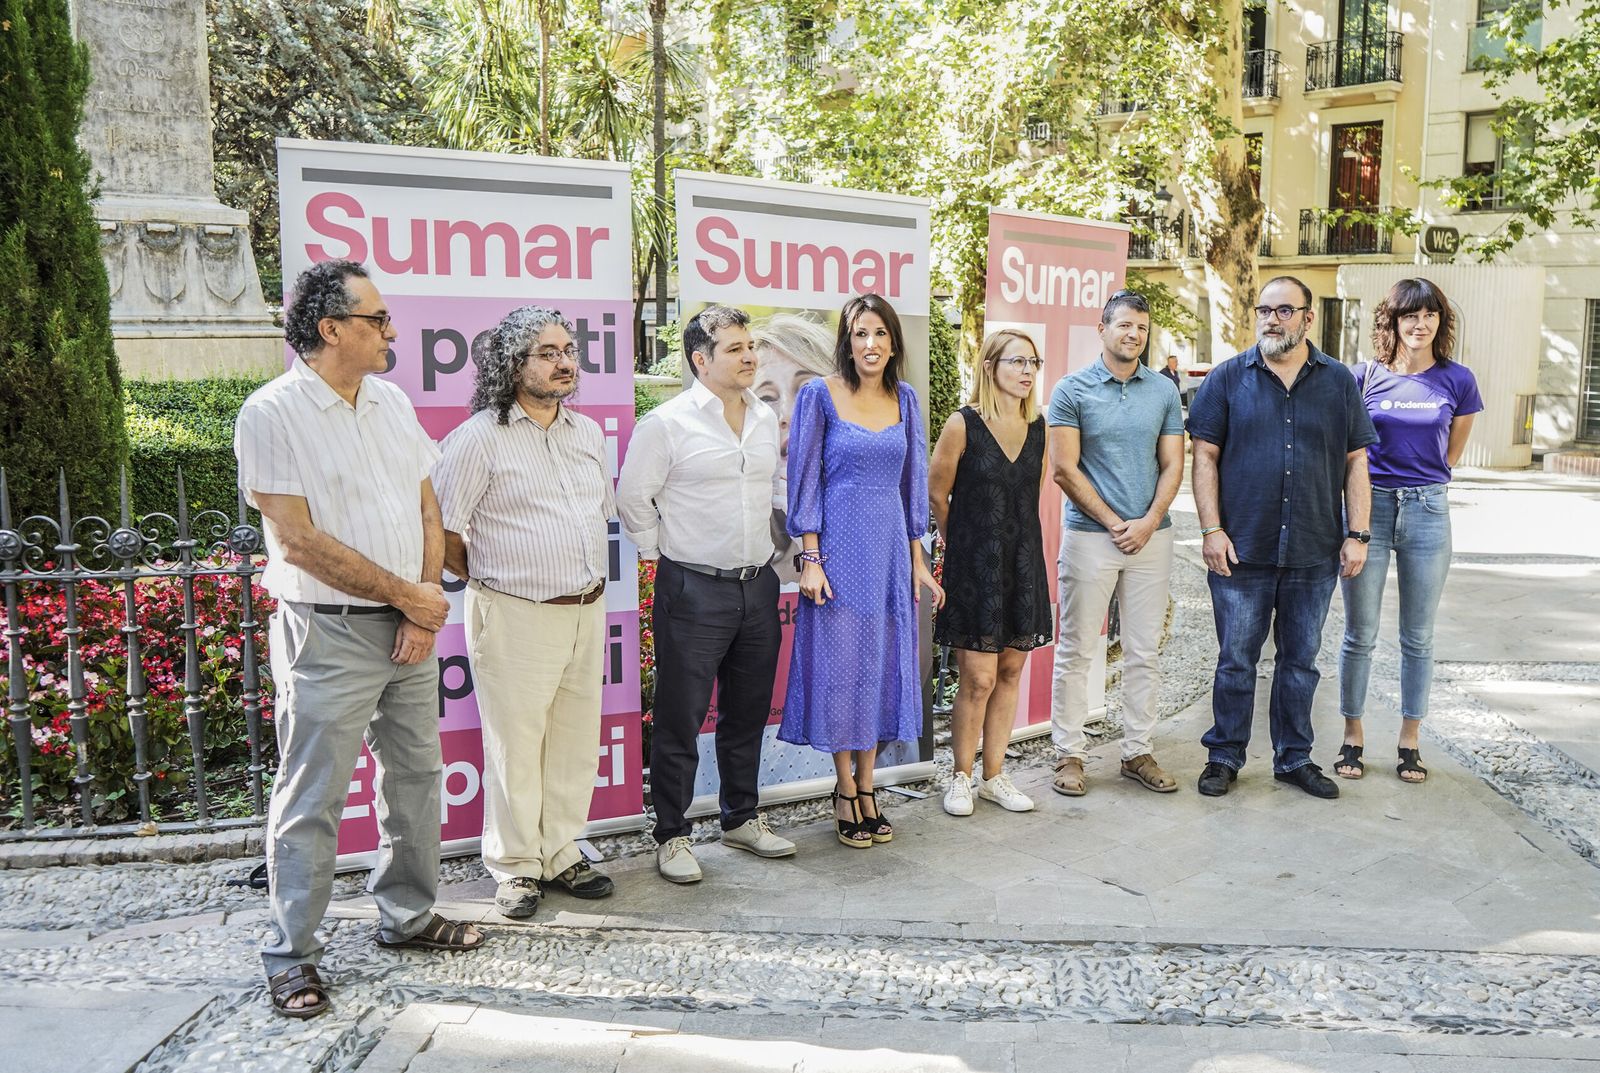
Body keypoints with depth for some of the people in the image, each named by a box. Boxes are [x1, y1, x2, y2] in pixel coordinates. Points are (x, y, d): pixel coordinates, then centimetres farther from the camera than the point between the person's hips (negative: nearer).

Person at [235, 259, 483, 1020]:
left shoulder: (392, 403, 8)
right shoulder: (272, 414, -11)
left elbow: (428, 512, 9)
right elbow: (299, 539, -16)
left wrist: (423, 612, -4)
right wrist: (407, 595, -12)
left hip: (410, 629, 6)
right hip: (328, 635, -6)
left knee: (414, 777, 14)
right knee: (311, 800, 2)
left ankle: (407, 914, 31)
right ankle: (292, 956, 16)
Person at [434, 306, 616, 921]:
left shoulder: (588, 433, 12)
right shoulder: (480, 437, -9)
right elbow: (447, 531, -8)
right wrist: (490, 583, 2)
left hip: (587, 610, 6)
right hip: (515, 616, -6)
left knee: (576, 740, 12)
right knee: (515, 744, 2)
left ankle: (561, 854, 27)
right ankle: (515, 866, 17)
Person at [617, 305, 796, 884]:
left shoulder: (766, 418, 9)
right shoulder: (667, 422, -9)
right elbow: (633, 498, -5)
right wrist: (665, 551, -2)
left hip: (758, 585, 6)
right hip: (694, 591, -6)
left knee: (748, 711, 15)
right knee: (680, 720, 1)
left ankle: (741, 819, 31)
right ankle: (671, 836, 13)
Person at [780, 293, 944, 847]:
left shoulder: (904, 398, 8)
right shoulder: (819, 394, -5)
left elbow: (913, 480, 12)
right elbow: (805, 479, -6)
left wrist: (917, 560, 10)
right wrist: (811, 559, -12)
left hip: (890, 547, 4)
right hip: (840, 546, -4)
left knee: (883, 662, 8)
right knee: (841, 664, 1)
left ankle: (866, 787, 21)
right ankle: (845, 792, 16)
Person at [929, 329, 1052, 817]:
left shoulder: (1038, 426, 6)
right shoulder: (964, 424, -9)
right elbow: (937, 494, -1)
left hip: (1023, 561, 5)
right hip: (974, 565, -5)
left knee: (1011, 671, 9)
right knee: (978, 678, -4)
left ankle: (994, 776, 22)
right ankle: (961, 778, 14)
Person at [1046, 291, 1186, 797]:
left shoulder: (1164, 392, 8)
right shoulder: (1072, 390, -2)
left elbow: (1172, 466, 7)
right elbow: (1064, 469, -6)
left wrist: (1148, 522, -9)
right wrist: (1114, 522, -9)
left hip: (1151, 536, 3)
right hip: (1089, 535, -3)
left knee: (1145, 652, 8)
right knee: (1076, 651, 2)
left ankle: (1138, 751, 19)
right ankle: (1069, 753, 12)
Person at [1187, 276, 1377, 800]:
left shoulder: (1339, 382, 7)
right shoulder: (1228, 378, 2)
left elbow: (1355, 462, 8)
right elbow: (1205, 456, 0)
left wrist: (1357, 534, 0)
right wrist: (1211, 529, -8)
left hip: (1314, 554, 2)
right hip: (1241, 551, -2)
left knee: (1300, 662, 12)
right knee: (1236, 661, 5)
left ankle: (1294, 758, 25)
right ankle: (1224, 757, 19)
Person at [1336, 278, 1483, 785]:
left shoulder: (1457, 380, 1)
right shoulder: (1364, 377, -2)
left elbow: (1452, 452, 15)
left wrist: (1420, 477, 12)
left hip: (1427, 510, 1)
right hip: (1369, 508, -1)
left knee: (1418, 637, 9)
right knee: (1359, 634, 5)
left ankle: (1409, 741, 21)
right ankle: (1352, 737, 18)